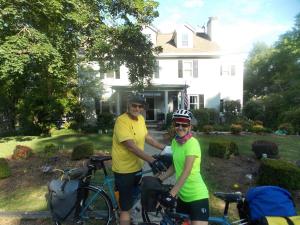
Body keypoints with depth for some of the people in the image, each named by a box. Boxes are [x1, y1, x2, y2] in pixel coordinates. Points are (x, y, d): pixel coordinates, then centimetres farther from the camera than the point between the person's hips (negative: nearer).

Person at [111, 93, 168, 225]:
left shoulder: (140, 119, 2)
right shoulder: (122, 120, -23)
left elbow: (147, 137, 10)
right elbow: (131, 146, -30)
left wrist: (164, 148, 8)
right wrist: (152, 160, -34)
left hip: (137, 167, 8)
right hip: (124, 169, -8)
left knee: (132, 198, 26)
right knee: (126, 207, 6)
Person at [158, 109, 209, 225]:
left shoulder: (192, 143, -20)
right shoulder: (174, 142, 2)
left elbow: (186, 171, -27)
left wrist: (171, 194, -30)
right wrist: (158, 180, 6)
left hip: (197, 196, -7)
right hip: (182, 194, 7)